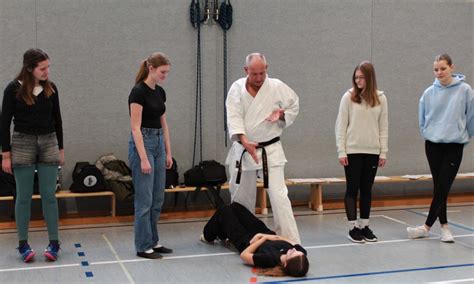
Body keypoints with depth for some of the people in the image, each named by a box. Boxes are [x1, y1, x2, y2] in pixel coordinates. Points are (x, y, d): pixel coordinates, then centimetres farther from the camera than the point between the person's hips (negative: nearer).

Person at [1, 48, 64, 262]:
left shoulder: (51, 88, 2)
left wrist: (60, 148, 11)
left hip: (48, 142, 2)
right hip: (22, 143, -2)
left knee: (49, 195, 1)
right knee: (24, 196, 3)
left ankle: (54, 243, 8)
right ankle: (23, 244, 12)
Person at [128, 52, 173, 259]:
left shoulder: (160, 92, 10)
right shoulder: (138, 92, -15)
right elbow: (136, 128, -18)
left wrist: (168, 152, 13)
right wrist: (144, 159, -21)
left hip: (158, 143, 9)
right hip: (142, 143, -9)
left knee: (158, 198, 11)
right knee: (144, 199, -4)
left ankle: (153, 242, 21)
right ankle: (143, 246, 5)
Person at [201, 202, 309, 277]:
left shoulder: (270, 258, -47)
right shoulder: (301, 252, -35)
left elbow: (244, 255, -29)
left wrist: (264, 238, -24)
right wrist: (274, 236, -20)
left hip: (247, 242, -5)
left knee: (224, 211, 14)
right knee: (234, 206, 22)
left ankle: (208, 236, 45)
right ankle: (222, 233, 56)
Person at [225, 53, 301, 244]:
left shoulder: (277, 87, -7)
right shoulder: (237, 88, -5)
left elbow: (294, 106, 8)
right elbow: (234, 117, -15)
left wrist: (282, 114, -14)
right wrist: (245, 141, -28)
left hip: (270, 149, -2)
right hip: (243, 148, 2)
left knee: (278, 195, -11)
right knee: (241, 196, 14)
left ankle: (291, 240, -5)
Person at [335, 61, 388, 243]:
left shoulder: (380, 98, 3)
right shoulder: (348, 97, -3)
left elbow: (383, 127, 5)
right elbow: (341, 126, -3)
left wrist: (383, 152, 1)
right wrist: (341, 151, -7)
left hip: (372, 151, 2)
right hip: (352, 151, -2)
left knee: (367, 189, 8)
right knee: (352, 189, 2)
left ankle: (364, 226, 17)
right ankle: (353, 227, 8)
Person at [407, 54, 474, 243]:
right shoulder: (429, 93, 0)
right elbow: (422, 119, 11)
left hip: (454, 146, -2)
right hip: (433, 145, 3)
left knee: (443, 187, -5)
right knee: (439, 187, 8)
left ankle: (427, 227, 3)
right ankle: (444, 226, 18)